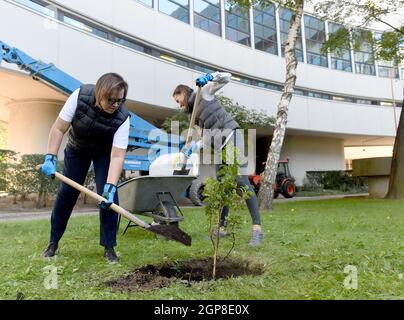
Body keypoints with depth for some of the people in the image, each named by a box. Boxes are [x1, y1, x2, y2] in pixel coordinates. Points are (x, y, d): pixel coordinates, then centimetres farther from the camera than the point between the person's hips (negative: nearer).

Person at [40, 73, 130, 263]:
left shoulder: (122, 117, -34)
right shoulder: (80, 96, -31)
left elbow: (117, 156, -37)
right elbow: (59, 128, -22)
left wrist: (109, 188, -44)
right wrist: (50, 158, -27)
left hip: (104, 152, -1)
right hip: (77, 148, 2)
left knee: (108, 196, -14)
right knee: (67, 192, 2)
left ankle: (109, 247, -1)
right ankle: (53, 241, 21)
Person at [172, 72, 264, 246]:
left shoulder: (204, 92, 7)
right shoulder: (195, 114, 23)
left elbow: (226, 77, -1)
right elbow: (207, 139, 14)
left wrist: (210, 76, -17)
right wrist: (193, 147, -1)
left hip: (231, 135, -9)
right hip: (220, 147, 9)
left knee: (241, 180, -16)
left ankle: (257, 228, -16)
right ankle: (221, 227, 14)